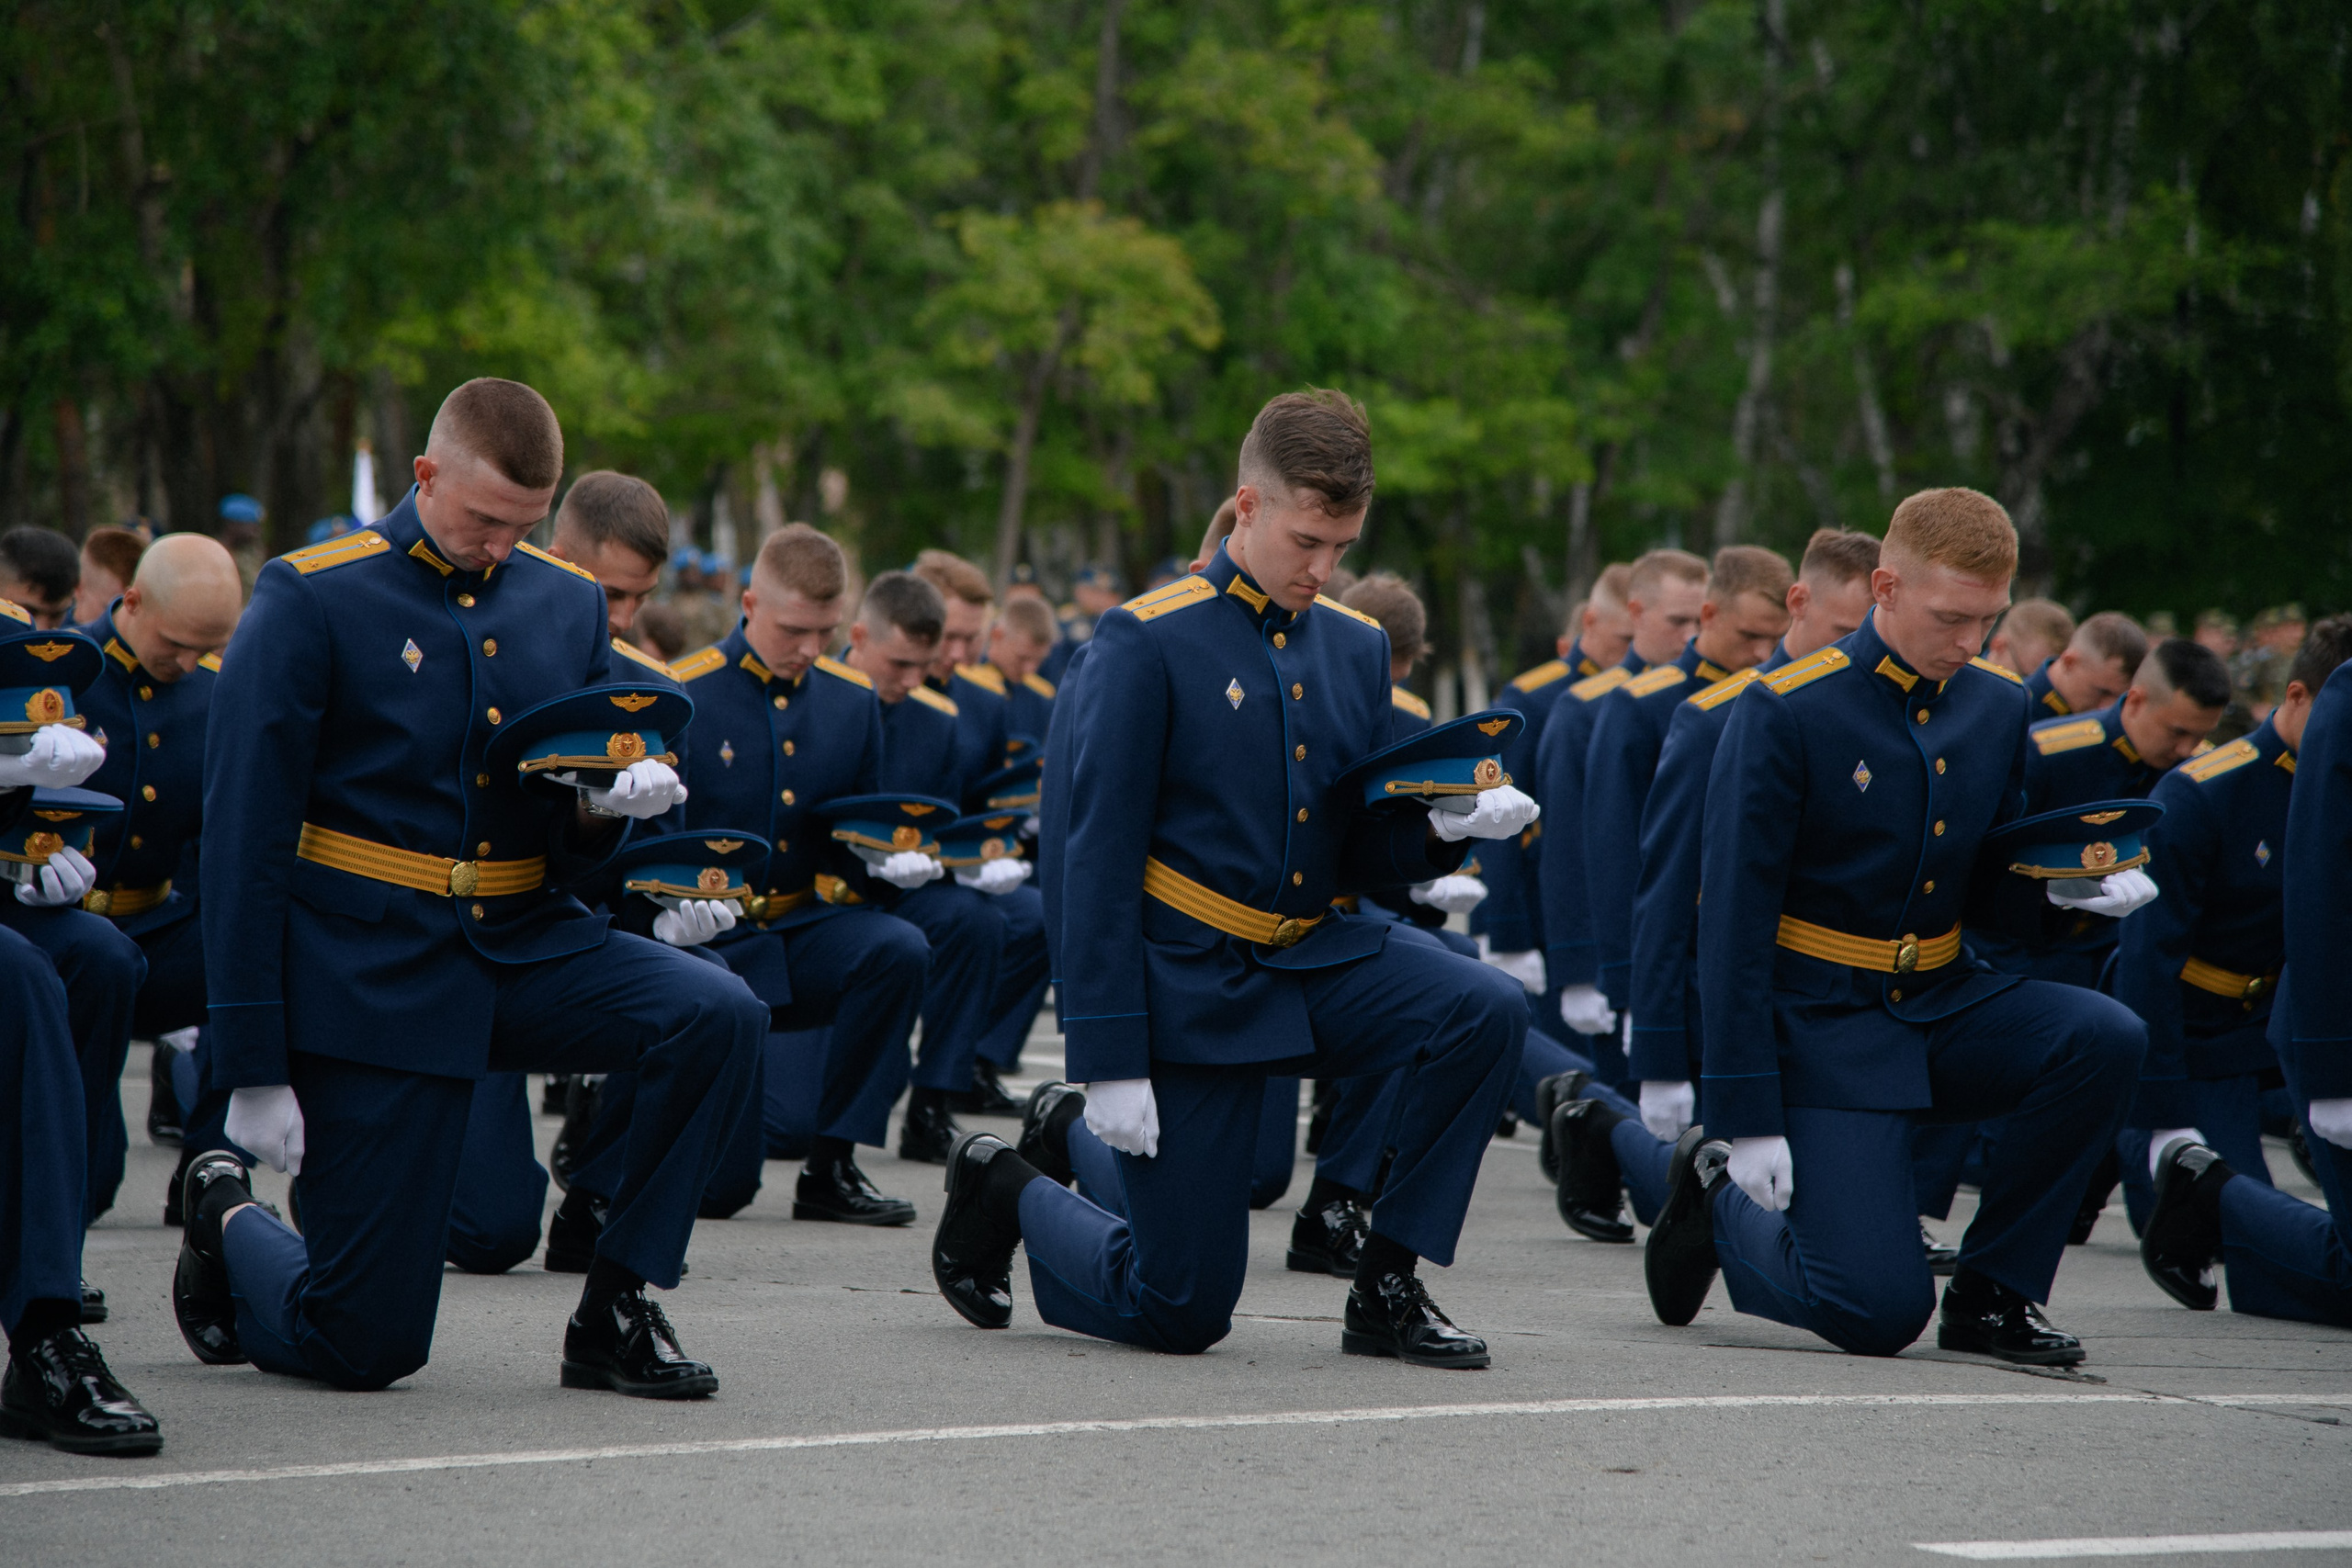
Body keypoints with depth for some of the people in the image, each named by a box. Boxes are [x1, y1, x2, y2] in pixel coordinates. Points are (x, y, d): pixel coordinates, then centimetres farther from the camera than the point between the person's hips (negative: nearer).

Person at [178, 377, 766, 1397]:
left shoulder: (569, 605, 8)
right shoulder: (310, 599, -8)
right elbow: (241, 837, -9)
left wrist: (607, 805, -11)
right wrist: (254, 1069, -14)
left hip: (523, 942, 5)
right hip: (371, 968, -5)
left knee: (717, 1017, -24)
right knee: (365, 1348, -6)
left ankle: (615, 1312, -9)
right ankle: (227, 1220, 28)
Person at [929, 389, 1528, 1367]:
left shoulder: (1357, 649, 9)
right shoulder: (1147, 640, -10)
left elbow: (1366, 857, 12)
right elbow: (1097, 859, -12)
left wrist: (1448, 826, -12)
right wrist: (1108, 1063, -17)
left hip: (1314, 956, 6)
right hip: (1190, 982, -6)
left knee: (1486, 1011, -23)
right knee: (1180, 1312, -6)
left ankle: (1388, 1289, -7)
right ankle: (1007, 1189, 25)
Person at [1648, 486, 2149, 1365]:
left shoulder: (1999, 706, 5)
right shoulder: (1786, 711, -13)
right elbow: (1733, 918, -14)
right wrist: (1746, 1118, -18)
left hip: (1944, 1004, 6)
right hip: (1822, 1024, -6)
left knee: (2105, 1038, -24)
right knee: (1879, 1311, -18)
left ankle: (1992, 1293, -7)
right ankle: (1719, 1193, 13)